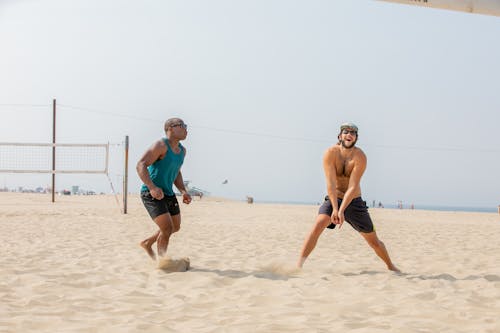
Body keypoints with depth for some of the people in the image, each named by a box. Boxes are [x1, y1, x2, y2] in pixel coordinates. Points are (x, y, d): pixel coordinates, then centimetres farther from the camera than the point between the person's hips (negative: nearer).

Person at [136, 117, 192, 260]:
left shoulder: (182, 150, 8)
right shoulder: (161, 145, -18)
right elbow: (141, 165, -26)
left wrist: (183, 191, 6)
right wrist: (152, 187, -38)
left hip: (168, 193, 9)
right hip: (151, 194, -9)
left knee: (175, 227, 18)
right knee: (167, 228, -15)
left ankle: (147, 243, 37)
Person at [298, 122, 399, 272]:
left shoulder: (360, 157, -17)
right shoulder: (331, 153, -16)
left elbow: (352, 187, -23)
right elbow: (331, 184, -22)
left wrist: (341, 210, -32)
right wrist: (335, 209, -32)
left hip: (354, 202, 1)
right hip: (333, 199, -1)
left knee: (374, 241, 7)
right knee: (318, 225, -29)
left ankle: (391, 266, 32)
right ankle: (299, 264, -28)